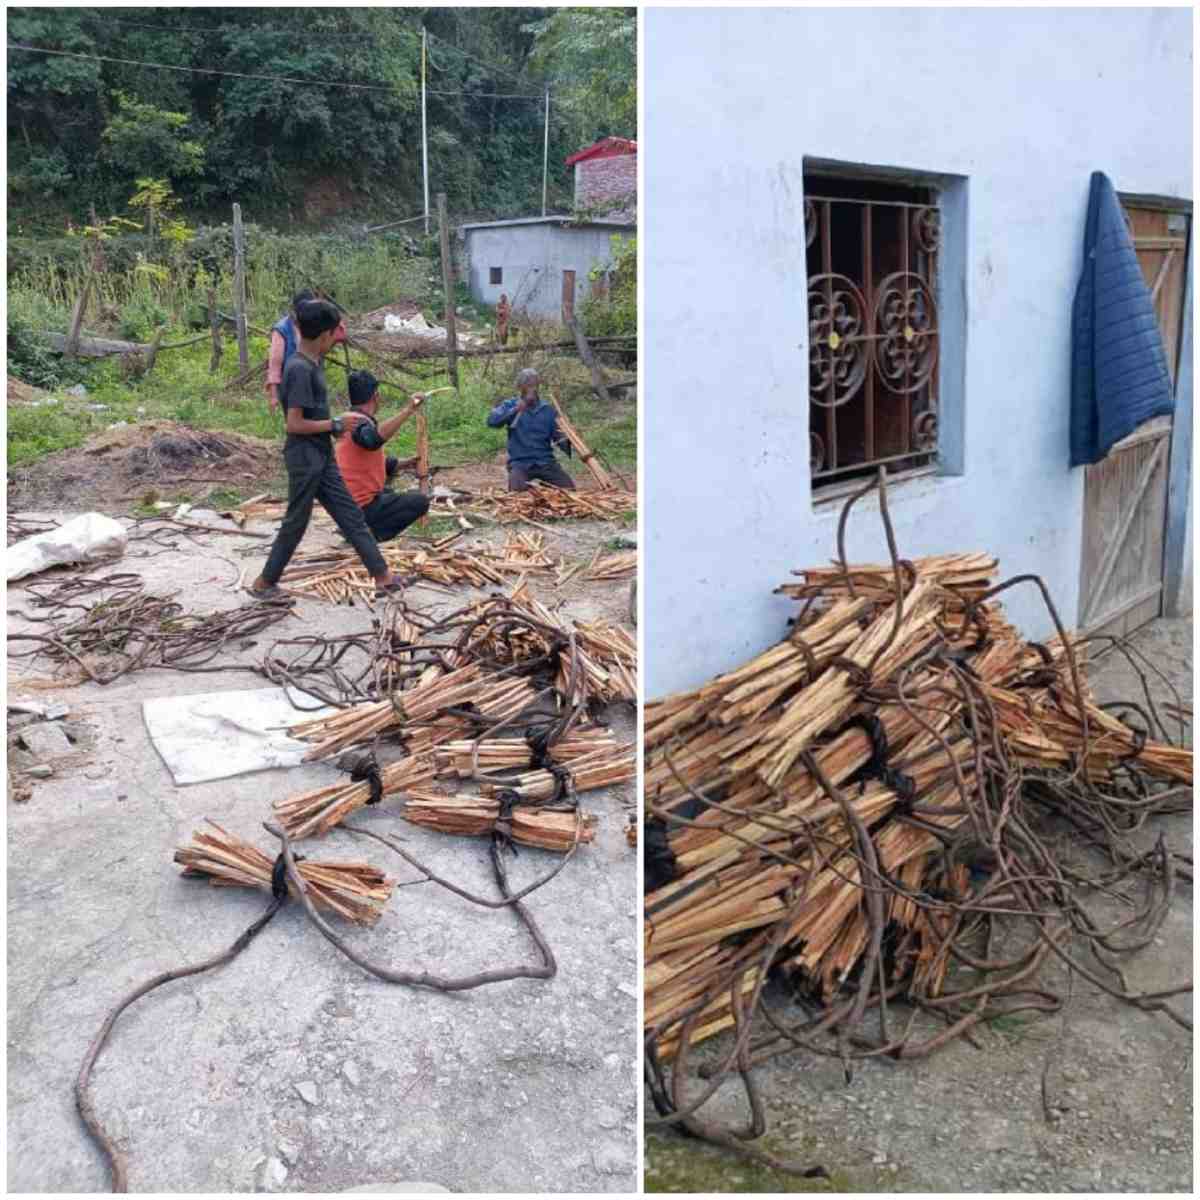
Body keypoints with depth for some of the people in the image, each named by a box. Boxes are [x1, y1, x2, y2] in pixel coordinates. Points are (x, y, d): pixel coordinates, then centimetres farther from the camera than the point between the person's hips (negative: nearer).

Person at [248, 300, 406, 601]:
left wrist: (336, 426, 10)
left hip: (321, 456, 9)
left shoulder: (311, 364, 8)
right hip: (304, 458, -9)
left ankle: (383, 577, 10)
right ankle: (263, 583, 18)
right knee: (296, 523, 3)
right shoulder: (300, 369, -20)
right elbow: (295, 423, -22)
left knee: (351, 515, 7)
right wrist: (337, 424, -15)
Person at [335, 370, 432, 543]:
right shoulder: (360, 423, -17)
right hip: (362, 508, -10)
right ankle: (367, 532, -10)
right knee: (421, 501, -8)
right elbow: (373, 439, -43)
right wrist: (408, 411, -45)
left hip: (348, 504, 10)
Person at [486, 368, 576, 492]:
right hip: (520, 461, -2)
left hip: (545, 461, 2)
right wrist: (514, 410, -25)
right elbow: (492, 421, -12)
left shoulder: (548, 410, 10)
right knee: (517, 491, -31)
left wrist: (567, 441, -16)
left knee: (569, 488, -19)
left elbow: (559, 437, 8)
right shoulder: (510, 405, 5)